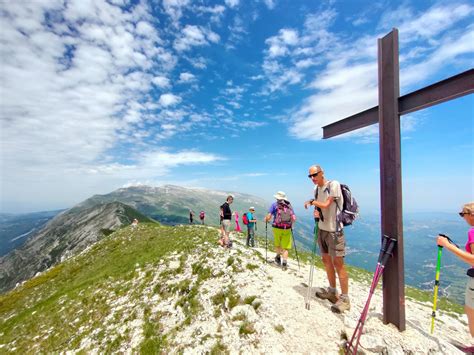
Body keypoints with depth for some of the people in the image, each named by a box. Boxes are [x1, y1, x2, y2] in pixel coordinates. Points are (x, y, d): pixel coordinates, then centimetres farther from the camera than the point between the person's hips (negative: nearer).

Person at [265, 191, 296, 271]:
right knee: (285, 247, 8)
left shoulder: (275, 204, -2)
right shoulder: (289, 205, 6)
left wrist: (266, 220, 11)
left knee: (277, 244, 23)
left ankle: (278, 257, 36)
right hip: (287, 229, 1)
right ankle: (284, 262, -3)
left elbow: (268, 216, -11)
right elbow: (294, 218, 2)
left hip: (277, 228, -1)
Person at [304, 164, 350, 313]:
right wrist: (316, 213, -6)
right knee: (326, 260, 15)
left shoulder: (333, 185, -14)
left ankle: (345, 298, 9)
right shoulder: (316, 188, 8)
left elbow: (326, 205, -19)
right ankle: (332, 291, 31)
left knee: (337, 262, -4)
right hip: (322, 228, 8)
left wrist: (311, 202, -5)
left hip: (334, 229, -8)